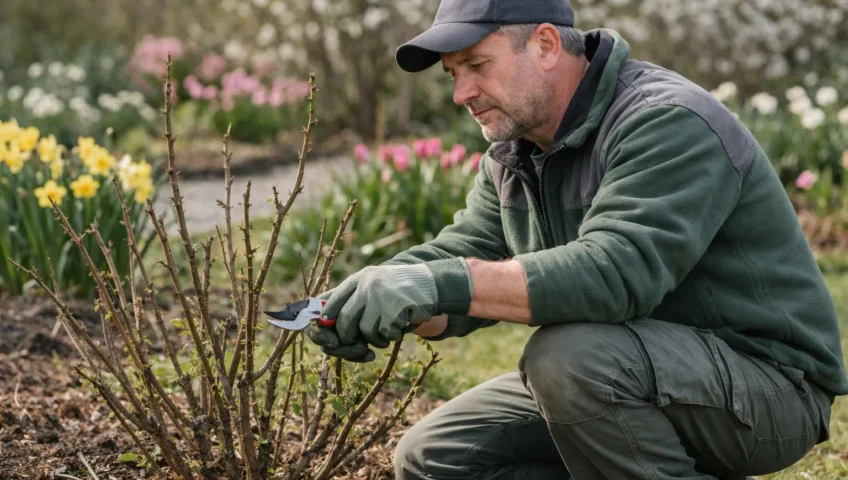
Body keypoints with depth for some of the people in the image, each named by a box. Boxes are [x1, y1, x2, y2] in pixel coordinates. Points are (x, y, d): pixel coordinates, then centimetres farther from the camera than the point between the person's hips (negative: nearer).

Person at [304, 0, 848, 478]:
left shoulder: (667, 123, -21)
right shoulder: (513, 157, 8)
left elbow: (618, 270, -35)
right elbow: (458, 255, 2)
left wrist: (446, 285, -41)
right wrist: (366, 300, -20)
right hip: (616, 385, 9)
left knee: (569, 357, -35)